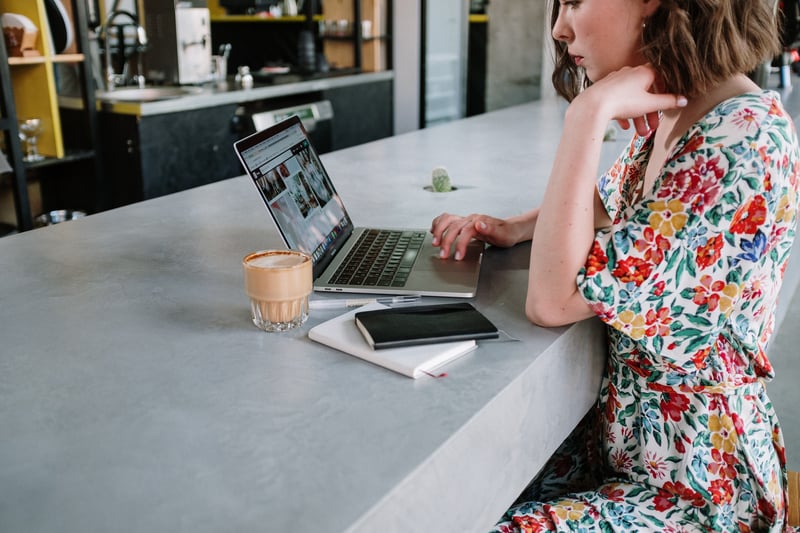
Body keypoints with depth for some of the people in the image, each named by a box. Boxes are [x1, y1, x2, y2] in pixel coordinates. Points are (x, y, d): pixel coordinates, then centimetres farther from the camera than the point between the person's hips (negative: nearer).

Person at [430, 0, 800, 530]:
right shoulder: (666, 116, 1)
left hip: (694, 485, -7)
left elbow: (553, 300, -28)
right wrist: (514, 228, 4)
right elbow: (609, 205, 23)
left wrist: (589, 112, -24)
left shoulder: (744, 139, -25)